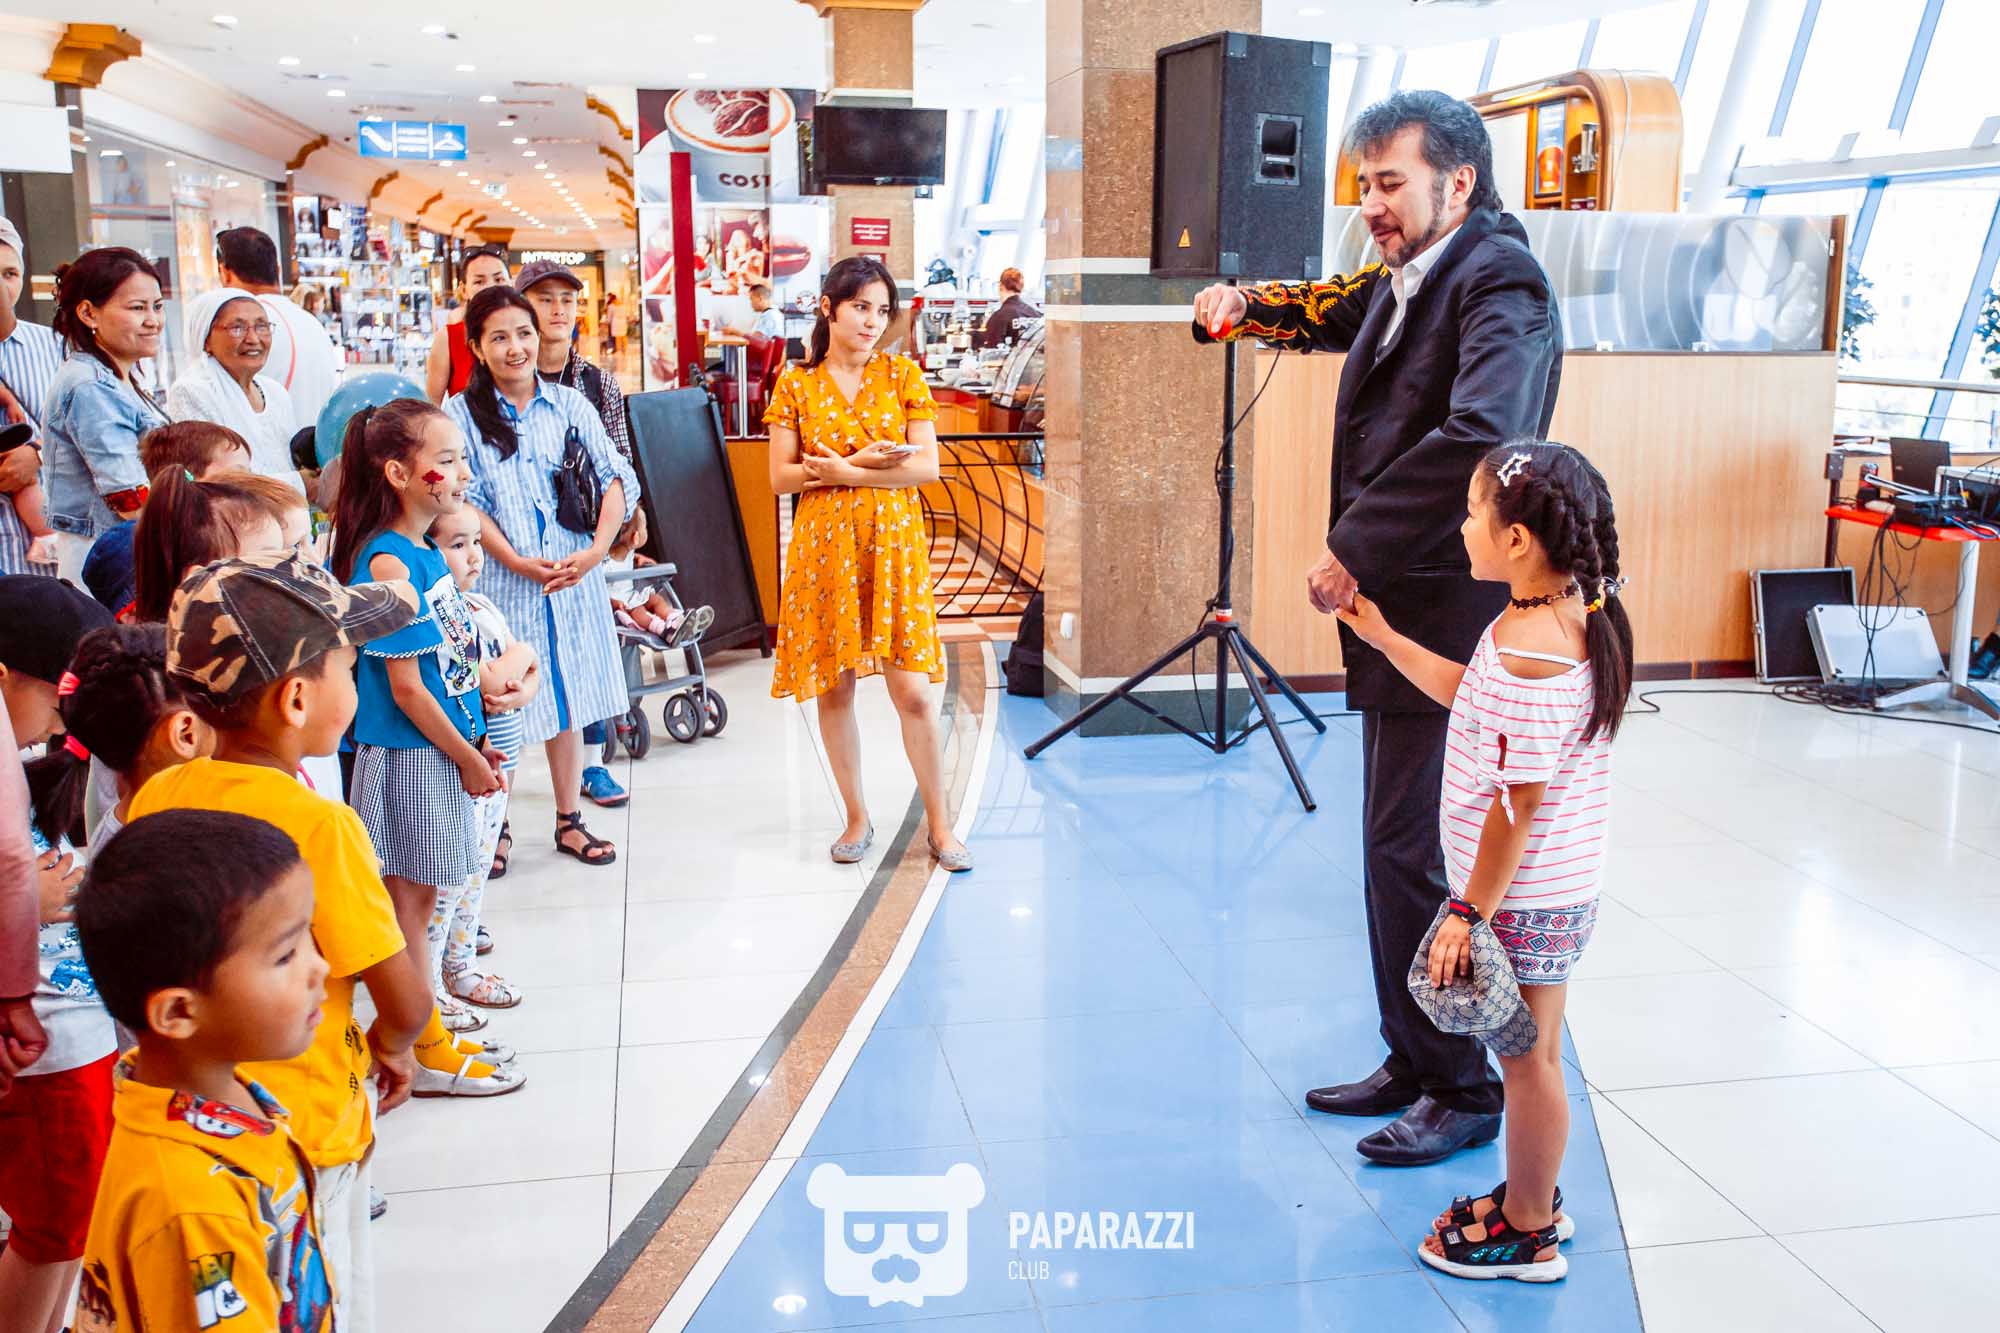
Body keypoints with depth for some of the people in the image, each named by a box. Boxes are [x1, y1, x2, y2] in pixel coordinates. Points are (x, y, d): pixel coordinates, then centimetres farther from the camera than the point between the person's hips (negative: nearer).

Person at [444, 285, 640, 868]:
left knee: (567, 699, 11)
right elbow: (467, 502, -5)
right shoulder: (462, 414, 0)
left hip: (574, 579, 2)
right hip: (501, 582, -2)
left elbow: (616, 477, 0)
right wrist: (518, 563, -15)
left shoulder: (569, 403, 6)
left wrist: (597, 548, -13)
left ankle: (569, 821, 23)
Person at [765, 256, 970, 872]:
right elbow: (781, 478, -2)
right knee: (833, 689, 6)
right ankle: (857, 818, 22)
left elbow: (927, 466, -5)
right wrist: (868, 462, -13)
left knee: (911, 691, -2)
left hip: (893, 544, -1)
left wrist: (841, 471, -13)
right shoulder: (795, 384, 3)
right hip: (824, 548, 1)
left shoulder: (903, 375, 2)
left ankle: (940, 825, 10)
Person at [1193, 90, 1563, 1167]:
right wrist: (1245, 306, 11)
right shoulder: (1405, 284, 13)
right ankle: (1414, 1063, 30)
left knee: (1410, 856, -4)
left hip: (1447, 622, -10)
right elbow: (1334, 312, 33)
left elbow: (1482, 433, -31)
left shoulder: (1498, 280, -15)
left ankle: (1462, 1090, 12)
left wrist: (1355, 551, -25)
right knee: (1396, 853, 16)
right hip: (1395, 614, 10)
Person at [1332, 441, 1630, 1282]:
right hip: (1557, 888, 10)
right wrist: (1383, 638, 17)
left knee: (1528, 1058, 6)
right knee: (1530, 1053, 22)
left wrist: (1470, 912, -19)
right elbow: (1477, 700, 17)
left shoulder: (1524, 646, -27)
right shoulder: (1579, 616, 4)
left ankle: (1528, 1235, 23)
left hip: (1523, 897, -9)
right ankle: (1532, 1199, 38)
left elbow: (1518, 803, -26)